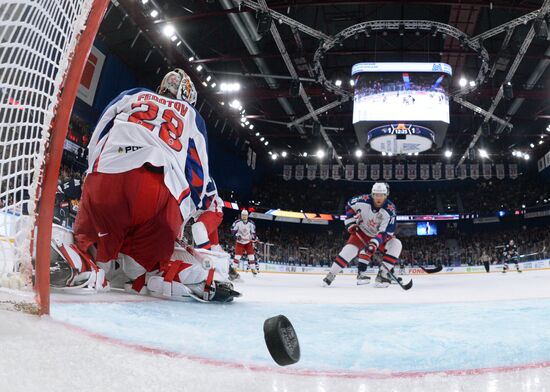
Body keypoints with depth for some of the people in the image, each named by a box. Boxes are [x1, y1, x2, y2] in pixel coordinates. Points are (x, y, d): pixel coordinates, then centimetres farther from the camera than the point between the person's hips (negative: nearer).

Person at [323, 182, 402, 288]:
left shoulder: (390, 209, -29)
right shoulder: (364, 200, -25)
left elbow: (385, 231, -32)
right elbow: (349, 205, -4)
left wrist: (374, 243, -44)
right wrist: (350, 221, -11)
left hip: (379, 234, 0)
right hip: (362, 231, 0)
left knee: (395, 245, -23)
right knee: (350, 249, -19)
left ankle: (383, 273, -17)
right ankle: (331, 274, -9)